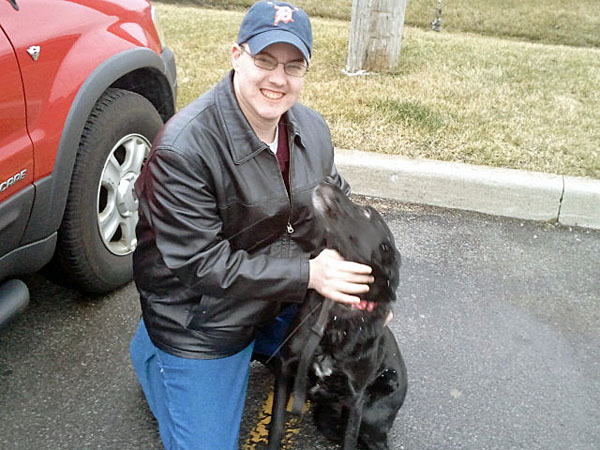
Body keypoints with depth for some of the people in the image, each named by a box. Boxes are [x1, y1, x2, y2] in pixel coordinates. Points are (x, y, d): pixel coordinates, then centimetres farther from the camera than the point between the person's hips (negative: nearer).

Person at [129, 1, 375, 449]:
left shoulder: (312, 128, -5)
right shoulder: (183, 148, -27)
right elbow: (198, 265, -26)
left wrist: (362, 269, -12)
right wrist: (308, 273, -28)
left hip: (285, 299, 6)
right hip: (202, 320, -6)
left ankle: (255, 341, 28)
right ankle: (153, 347, 25)